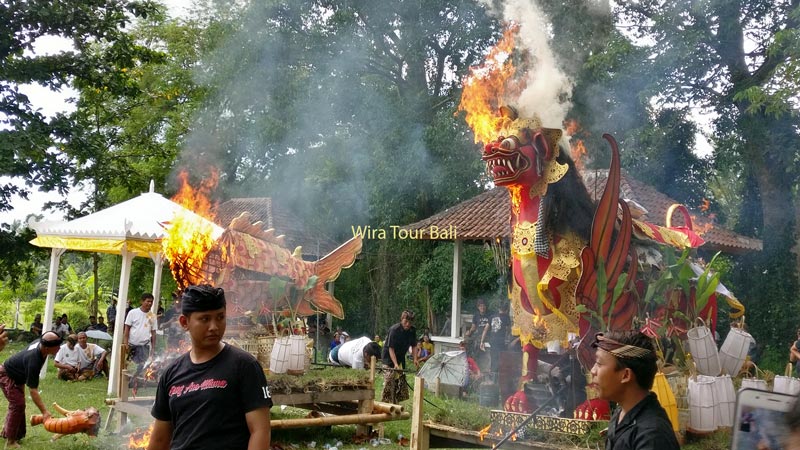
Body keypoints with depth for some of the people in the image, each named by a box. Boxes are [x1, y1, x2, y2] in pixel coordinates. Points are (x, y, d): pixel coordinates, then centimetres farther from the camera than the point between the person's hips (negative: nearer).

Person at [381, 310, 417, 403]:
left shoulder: (412, 330, -4)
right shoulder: (394, 330, -23)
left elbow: (413, 346, 6)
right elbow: (391, 348, -22)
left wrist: (415, 359, -9)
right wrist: (395, 364, -30)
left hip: (400, 358, 6)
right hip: (389, 358, -6)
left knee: (401, 383, 7)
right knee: (389, 382, -13)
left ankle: (395, 404, 17)